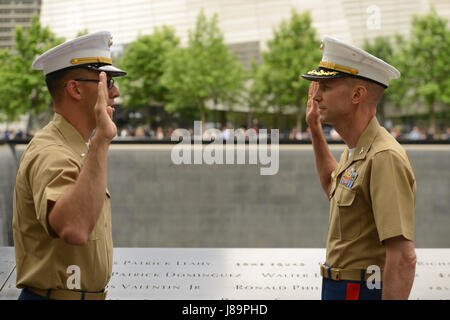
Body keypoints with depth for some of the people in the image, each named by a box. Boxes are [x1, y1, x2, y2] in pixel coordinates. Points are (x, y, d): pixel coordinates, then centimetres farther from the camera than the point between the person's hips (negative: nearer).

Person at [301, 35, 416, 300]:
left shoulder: (385, 158, -21)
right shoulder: (356, 150, 9)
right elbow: (333, 187, 34)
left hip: (361, 291, -10)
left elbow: (403, 258, -26)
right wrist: (315, 130, 28)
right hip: (340, 288, 10)